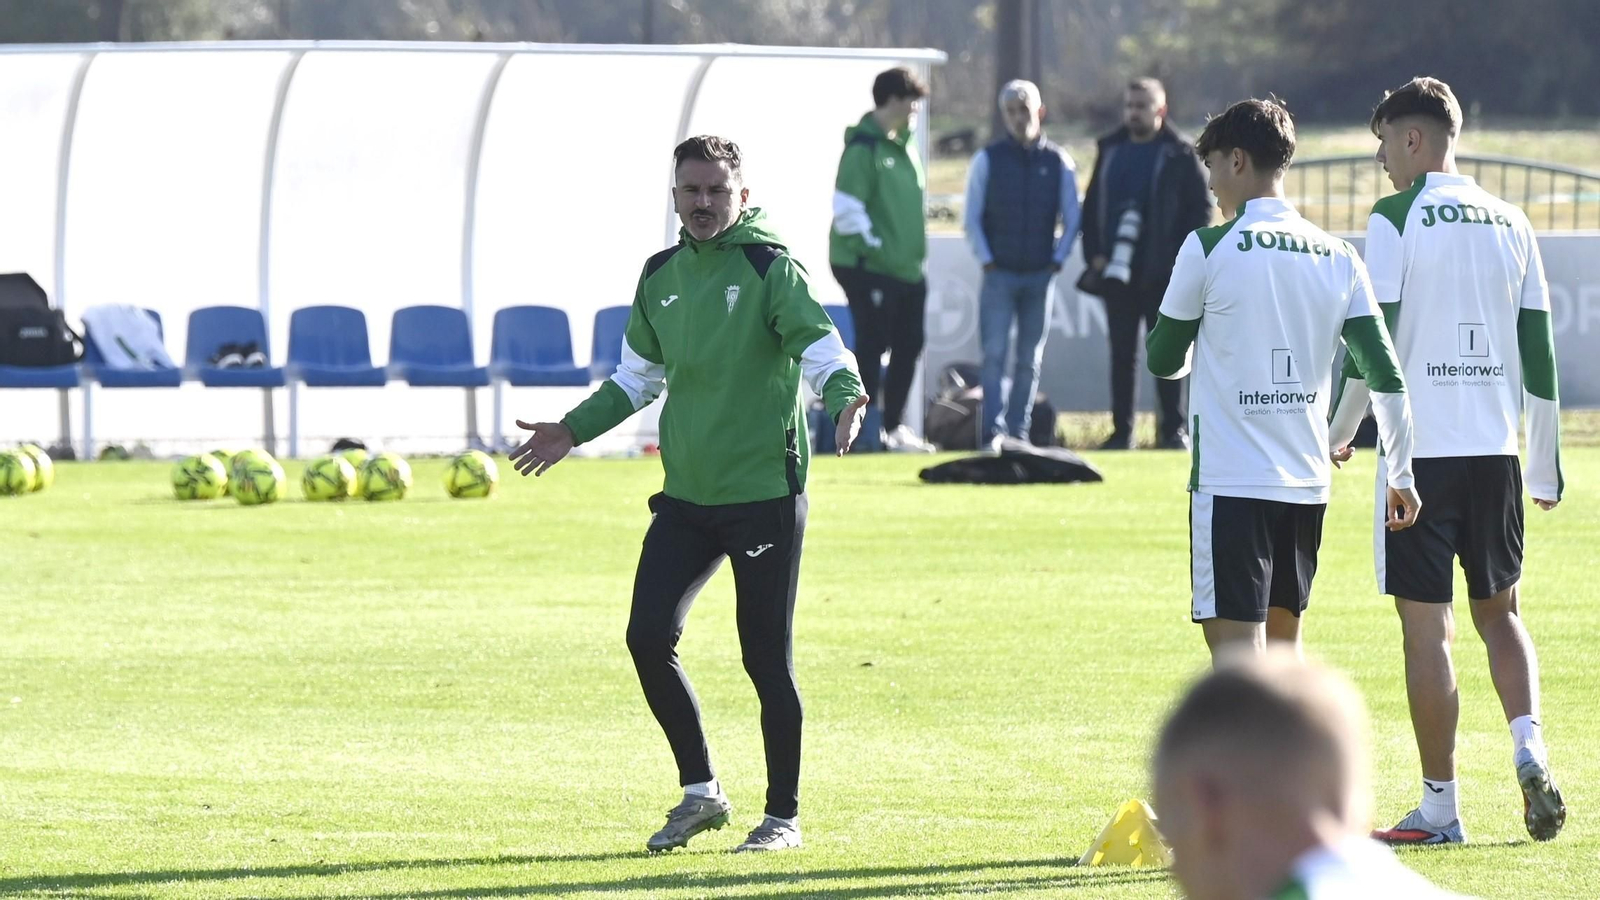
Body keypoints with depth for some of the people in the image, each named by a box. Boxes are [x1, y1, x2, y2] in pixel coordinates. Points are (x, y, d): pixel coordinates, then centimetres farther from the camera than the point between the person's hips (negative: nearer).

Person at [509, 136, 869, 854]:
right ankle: (699, 790, 11)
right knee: (648, 636, -5)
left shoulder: (771, 268, -6)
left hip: (766, 495, -6)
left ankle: (784, 814, 12)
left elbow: (819, 346, -19)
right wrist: (572, 431, 18)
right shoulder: (661, 276, 12)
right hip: (685, 497, 6)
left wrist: (843, 397, -38)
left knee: (767, 658, -2)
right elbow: (637, 378, 24)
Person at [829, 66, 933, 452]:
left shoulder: (904, 145, 13)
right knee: (872, 346, -5)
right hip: (869, 270, -9)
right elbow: (847, 208, -19)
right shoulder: (864, 148, -14)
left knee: (908, 347, 11)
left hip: (907, 267, 9)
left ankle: (894, 426, 21)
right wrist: (872, 249, -17)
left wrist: (915, 250, 15)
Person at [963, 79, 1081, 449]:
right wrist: (986, 261, -5)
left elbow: (1071, 219, 9)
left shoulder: (1058, 162, 5)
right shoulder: (988, 160, 2)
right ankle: (993, 430, -14)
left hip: (1039, 275, 1)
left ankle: (1019, 431, 10)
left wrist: (1057, 260, -2)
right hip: (999, 275, -1)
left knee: (1030, 361, 5)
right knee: (994, 354, -11)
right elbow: (972, 217, 4)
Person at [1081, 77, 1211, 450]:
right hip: (1117, 272, 4)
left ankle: (1173, 429, 4)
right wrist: (1094, 254, 2)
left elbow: (1201, 209, -3)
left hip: (1163, 274, -4)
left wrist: (1182, 258, -12)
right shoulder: (1110, 151, 13)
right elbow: (1092, 206, 14)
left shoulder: (1180, 154, -1)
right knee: (1122, 353, 5)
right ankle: (1122, 431, 7)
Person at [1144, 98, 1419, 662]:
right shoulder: (1338, 257, 7)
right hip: (1308, 487, 6)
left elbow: (1164, 361, 4)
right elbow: (1386, 377, 4)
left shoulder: (1209, 249, -7)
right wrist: (1400, 475, 11)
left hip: (1230, 483, -6)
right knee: (1284, 648, 18)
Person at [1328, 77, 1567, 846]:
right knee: (1499, 609, 17)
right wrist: (1547, 466, 16)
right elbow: (1539, 349, 11)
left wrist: (1339, 432, 5)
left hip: (1421, 445, -5)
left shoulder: (1395, 220, -6)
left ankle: (1440, 807, 1)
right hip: (1496, 445, 5)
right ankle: (1529, 748, -6)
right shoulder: (1509, 222, 9)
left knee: (1426, 630, 0)